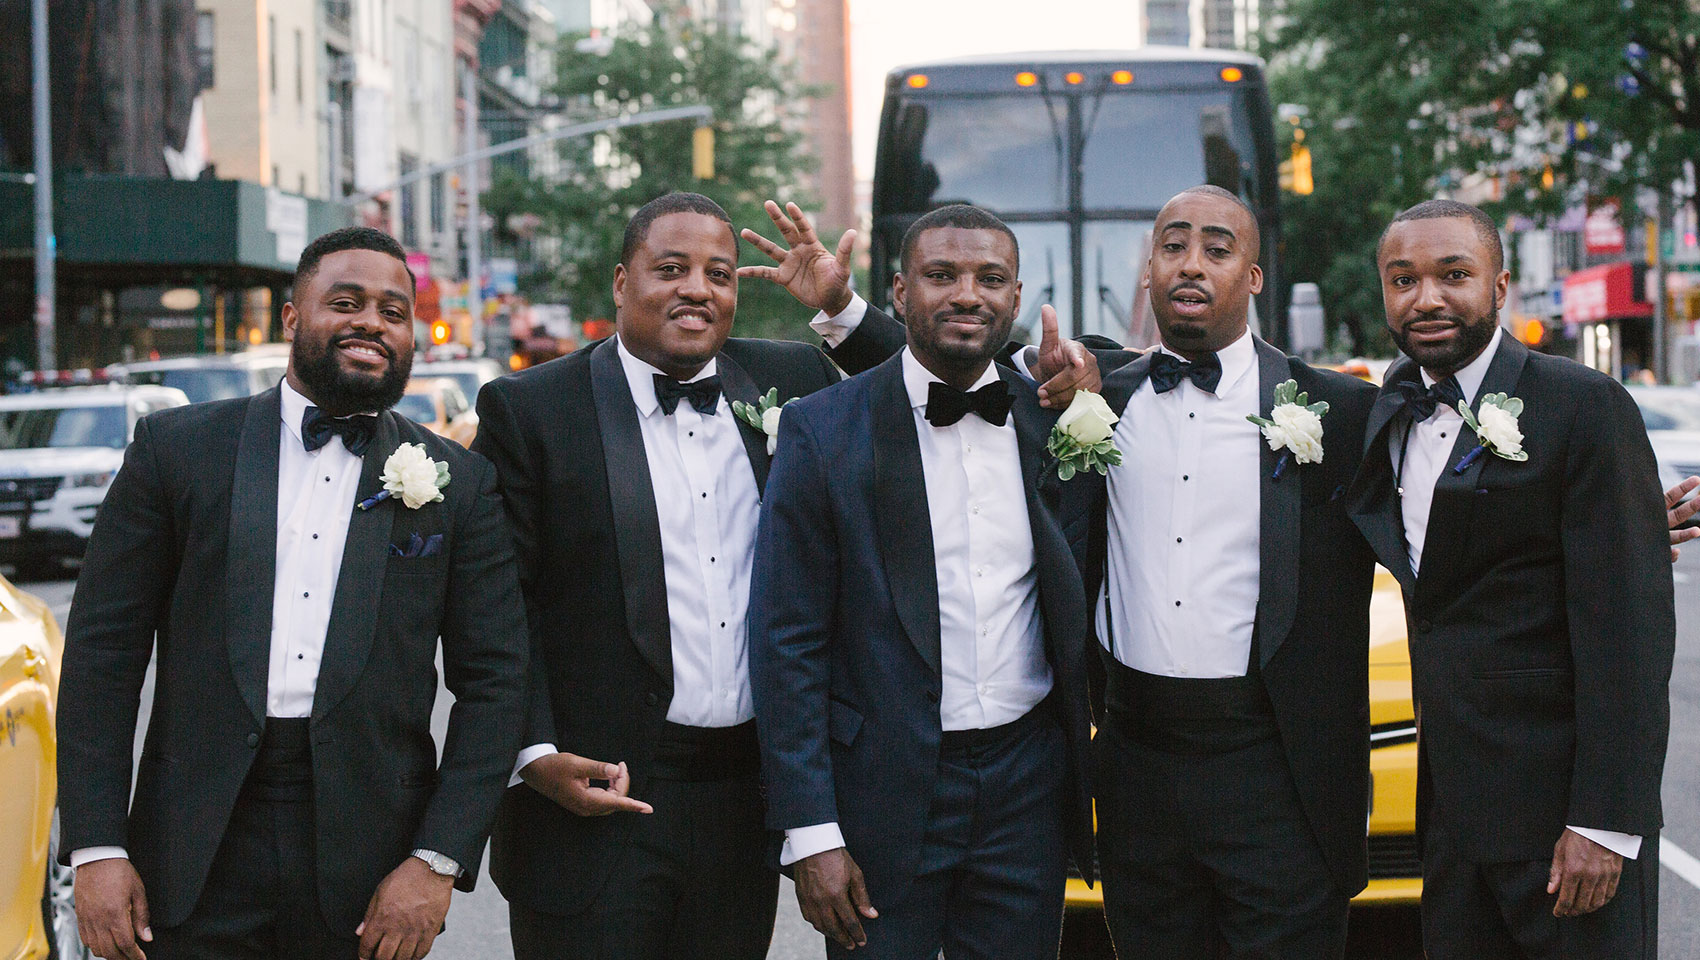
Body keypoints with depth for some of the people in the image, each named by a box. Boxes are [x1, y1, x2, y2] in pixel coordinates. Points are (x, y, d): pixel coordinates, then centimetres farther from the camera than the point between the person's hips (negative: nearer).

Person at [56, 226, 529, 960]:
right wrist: (96, 847, -4)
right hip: (195, 867, 0)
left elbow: (493, 681, 3)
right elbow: (103, 649, 3)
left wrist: (437, 861, -7)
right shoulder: (177, 448, 5)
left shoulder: (459, 483, 6)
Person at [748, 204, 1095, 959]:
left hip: (1028, 783, 3)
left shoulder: (1053, 417, 5)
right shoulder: (821, 430, -6)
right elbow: (786, 643, -7)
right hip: (886, 792, -3)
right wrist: (810, 833, -11)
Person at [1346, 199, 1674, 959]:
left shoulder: (1584, 406, -11)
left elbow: (1628, 630, -15)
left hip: (1563, 809, -6)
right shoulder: (1395, 407, 12)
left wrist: (1605, 822, -18)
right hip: (1450, 804, 7)